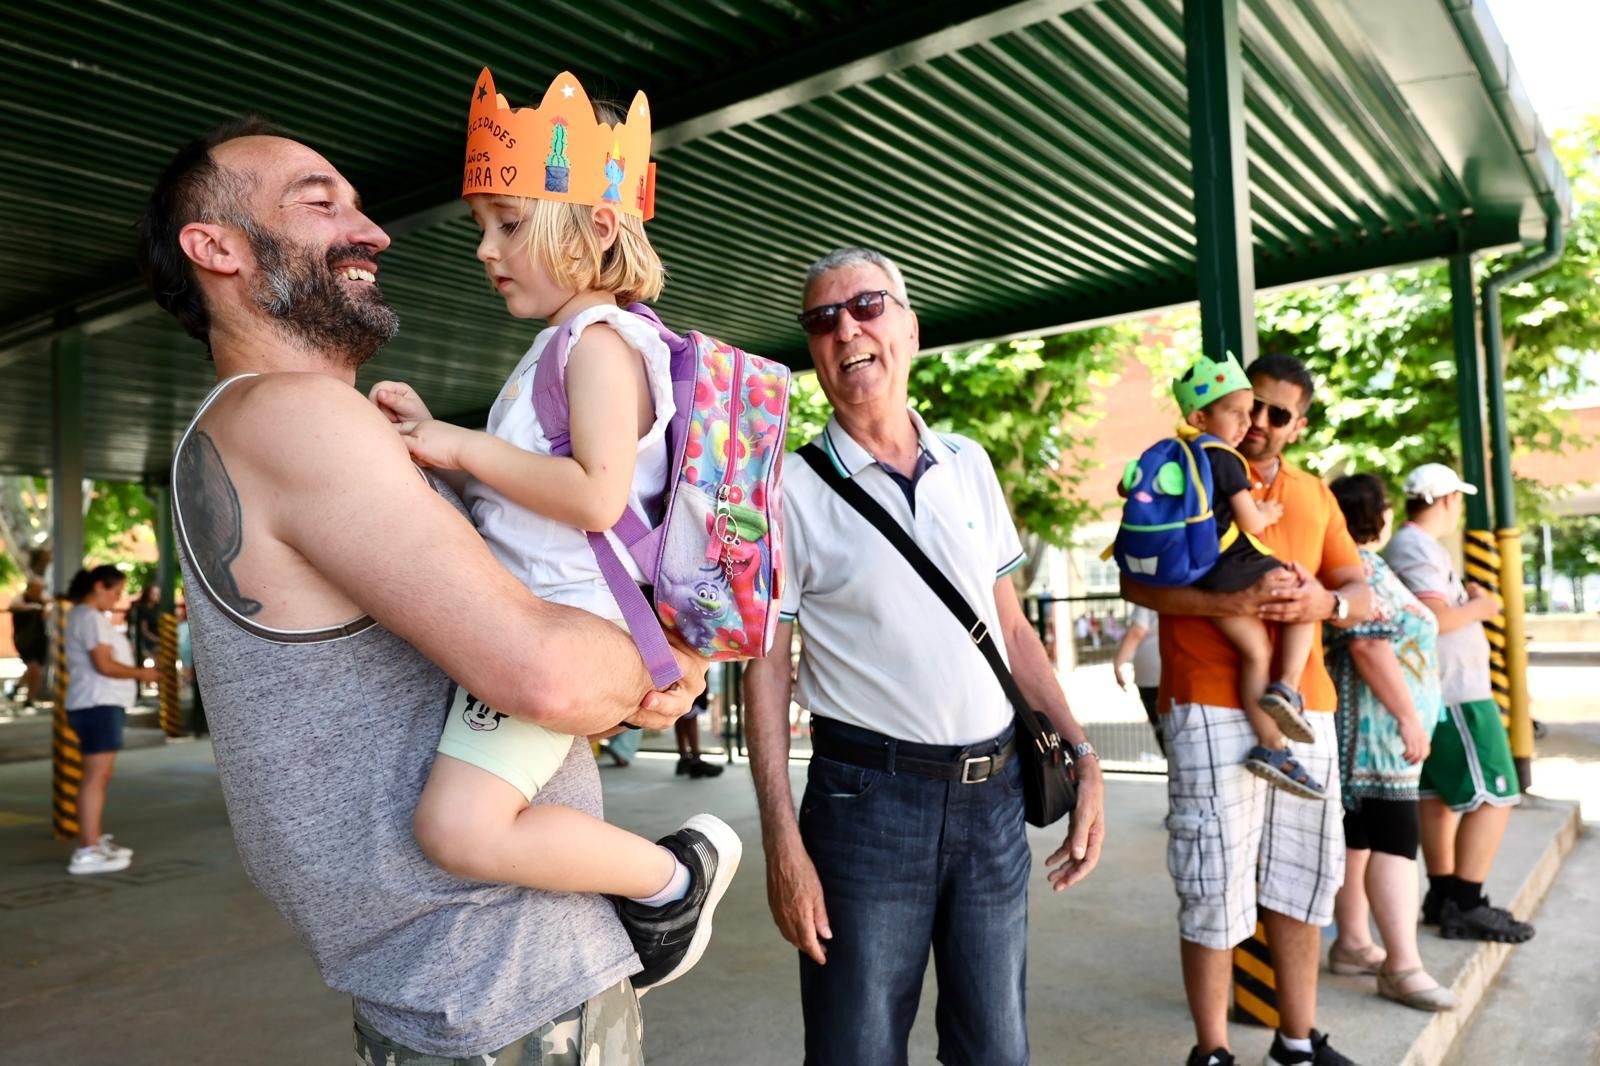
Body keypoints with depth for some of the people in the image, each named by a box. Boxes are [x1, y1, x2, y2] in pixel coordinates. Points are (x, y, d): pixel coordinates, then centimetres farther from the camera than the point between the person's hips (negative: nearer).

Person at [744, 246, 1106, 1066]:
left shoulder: (968, 465, 7)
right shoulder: (793, 488, -5)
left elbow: (1011, 627, 13)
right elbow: (766, 666, -7)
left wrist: (1081, 753, 6)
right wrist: (782, 842, -13)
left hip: (994, 791, 4)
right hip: (868, 797, -4)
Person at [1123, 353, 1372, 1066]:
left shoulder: (1315, 496, 17)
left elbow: (1361, 595, 15)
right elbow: (1134, 580, -11)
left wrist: (1328, 602, -9)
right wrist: (1226, 602, -24)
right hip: (1212, 708, -6)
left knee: (1301, 877, 14)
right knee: (1216, 883, -2)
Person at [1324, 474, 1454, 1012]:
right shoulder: (1364, 568, -14)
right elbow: (1369, 646, -23)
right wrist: (1409, 716, -19)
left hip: (1362, 729, 10)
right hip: (1376, 726, -10)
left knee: (1358, 832, 13)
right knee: (1395, 836, -9)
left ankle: (1352, 943, 20)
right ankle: (1403, 967, -7)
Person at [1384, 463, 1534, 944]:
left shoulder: (1415, 545, 17)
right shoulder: (1416, 548, -15)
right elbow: (1435, 619, -24)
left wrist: (1465, 596, 13)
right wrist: (1479, 607, -8)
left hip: (1442, 692, 10)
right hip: (1454, 693, -10)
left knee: (1441, 793, 14)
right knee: (1492, 795, -6)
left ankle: (1443, 895, 21)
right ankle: (1465, 908, -3)